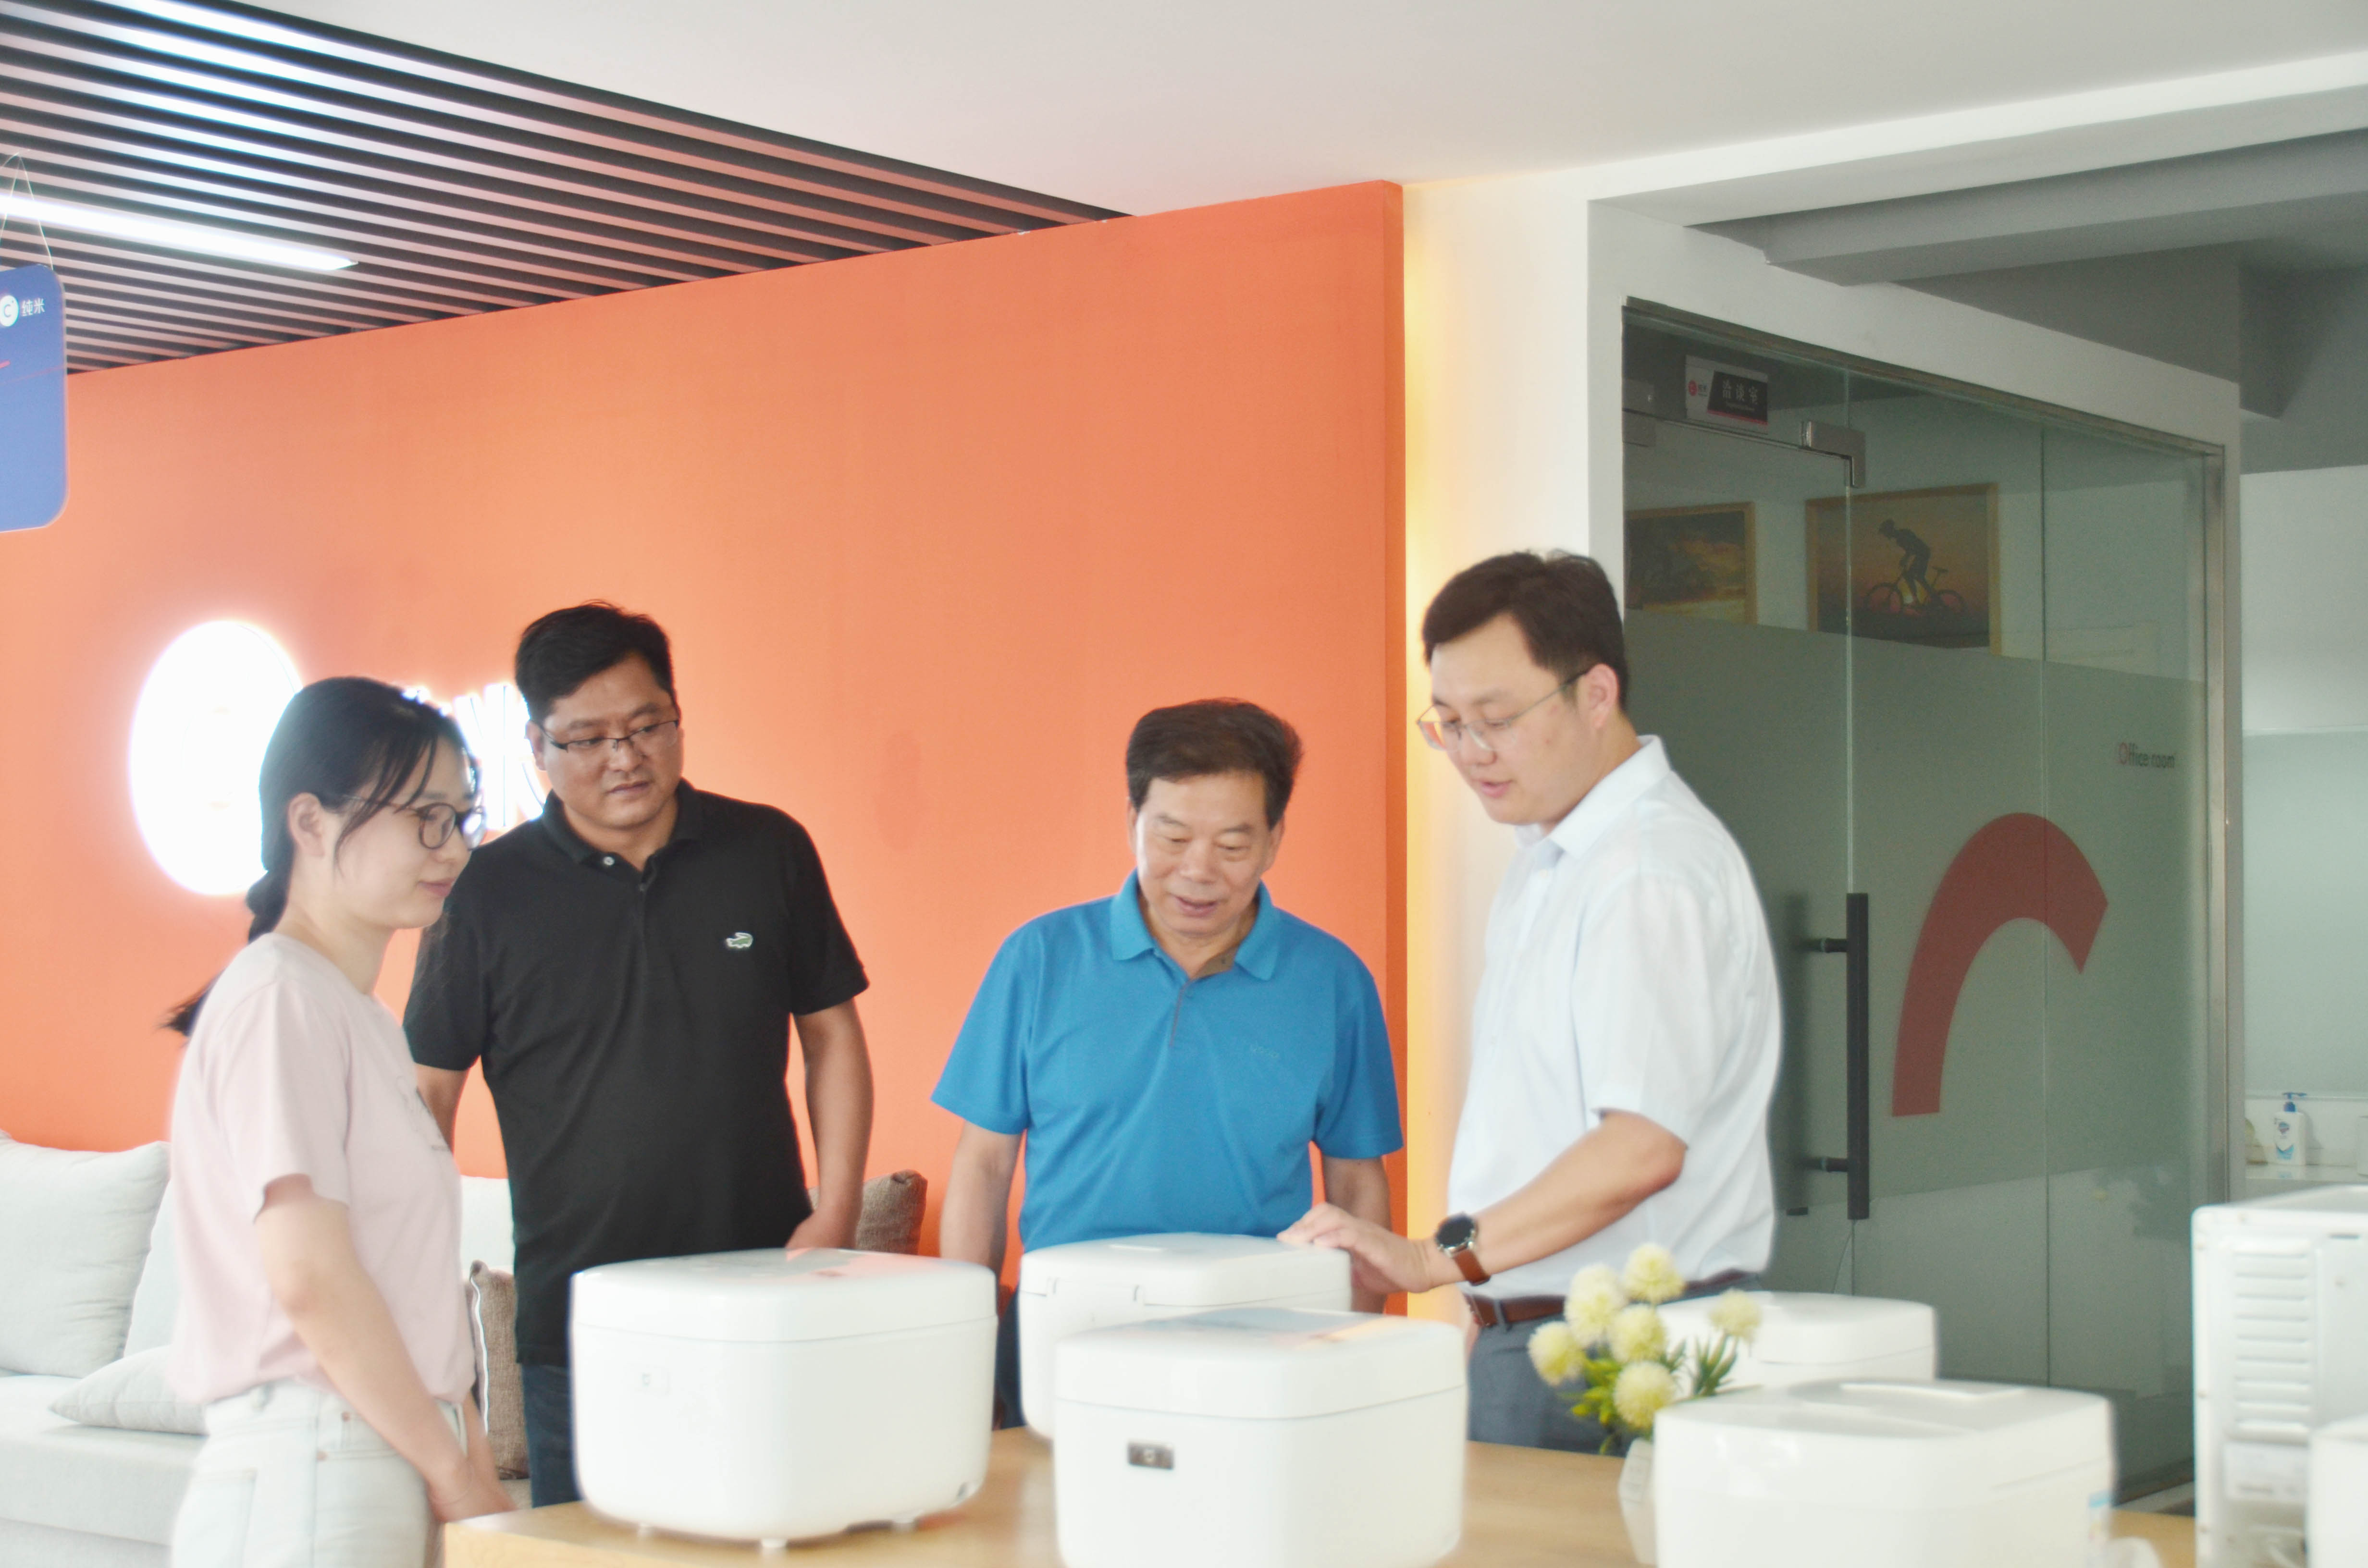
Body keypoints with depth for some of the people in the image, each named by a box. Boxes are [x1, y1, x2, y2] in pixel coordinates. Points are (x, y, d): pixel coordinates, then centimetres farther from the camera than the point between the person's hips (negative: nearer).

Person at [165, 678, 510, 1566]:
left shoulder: (364, 1018, 18)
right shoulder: (279, 997, -9)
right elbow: (310, 1278, -17)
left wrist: (469, 1449, 9)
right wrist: (457, 1475, -11)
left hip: (391, 1468, 8)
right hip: (308, 1477, -8)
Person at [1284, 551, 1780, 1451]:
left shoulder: (1655, 869, -15)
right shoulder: (1547, 864, 17)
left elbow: (1641, 1148, -24)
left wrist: (1441, 1257, -22)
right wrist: (1486, 1312, 14)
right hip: (1523, 1337, 8)